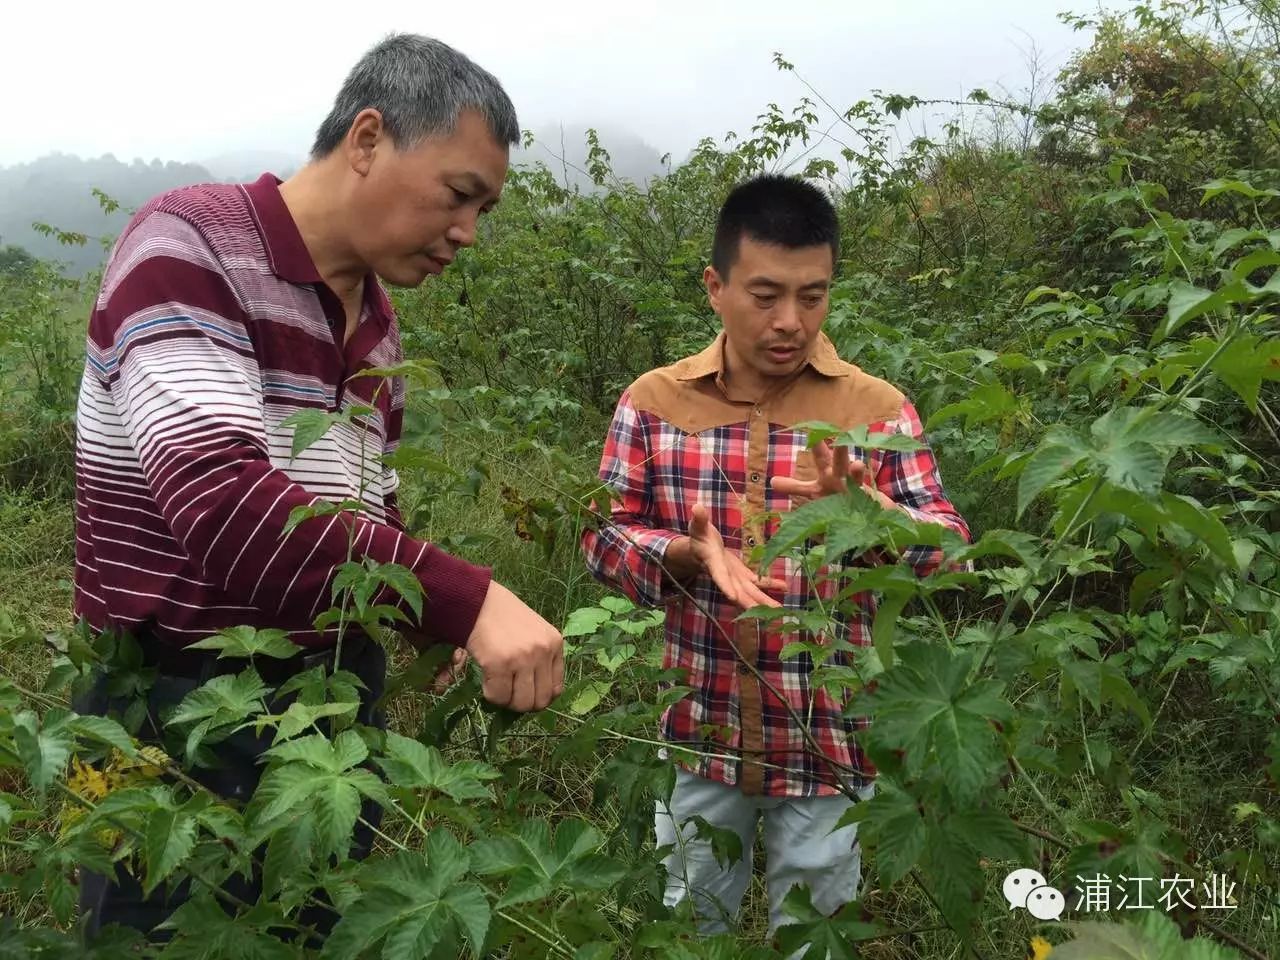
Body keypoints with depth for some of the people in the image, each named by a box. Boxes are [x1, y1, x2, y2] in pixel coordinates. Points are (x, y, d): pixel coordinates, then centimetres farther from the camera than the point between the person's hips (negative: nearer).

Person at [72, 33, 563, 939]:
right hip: (180, 711, -7)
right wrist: (466, 597, -33)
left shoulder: (379, 328, 9)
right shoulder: (190, 248, -15)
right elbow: (220, 502, -29)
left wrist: (464, 632, -1)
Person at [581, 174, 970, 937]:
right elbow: (606, 536, -3)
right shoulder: (654, 402, -5)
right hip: (697, 733, 1)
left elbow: (948, 545, -13)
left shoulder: (878, 408, -8)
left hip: (829, 742, -1)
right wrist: (686, 553, -24)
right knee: (692, 929, 23)